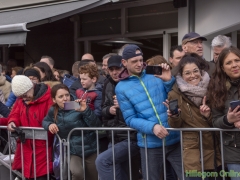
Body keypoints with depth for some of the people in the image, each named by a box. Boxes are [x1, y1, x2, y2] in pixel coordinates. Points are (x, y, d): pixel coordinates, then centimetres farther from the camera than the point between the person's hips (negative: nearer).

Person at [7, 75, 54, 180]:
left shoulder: (48, 98, -16)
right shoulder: (21, 100, 9)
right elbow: (15, 114, 11)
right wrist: (12, 122, -10)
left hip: (42, 147, -7)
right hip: (26, 146, 7)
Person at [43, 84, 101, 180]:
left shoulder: (78, 107, -12)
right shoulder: (53, 111, -1)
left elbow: (96, 126, -20)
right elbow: (45, 121, 21)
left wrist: (86, 110, -34)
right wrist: (49, 125, -3)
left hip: (90, 150, -1)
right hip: (72, 152, 1)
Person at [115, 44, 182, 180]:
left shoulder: (156, 73, 4)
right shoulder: (122, 88, 0)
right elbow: (130, 119, -3)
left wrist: (169, 81, -10)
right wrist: (152, 127, -19)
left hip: (175, 138, 1)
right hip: (150, 143, -1)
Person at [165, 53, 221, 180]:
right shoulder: (175, 94, -5)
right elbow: (175, 126, -4)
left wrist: (209, 116, -13)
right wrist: (174, 116, -24)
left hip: (214, 147, 4)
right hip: (192, 149, -3)